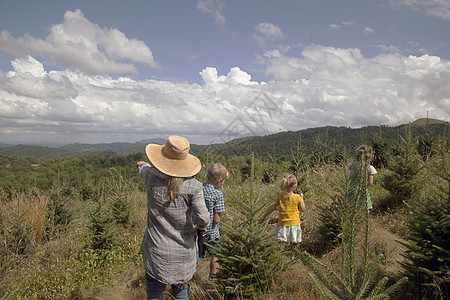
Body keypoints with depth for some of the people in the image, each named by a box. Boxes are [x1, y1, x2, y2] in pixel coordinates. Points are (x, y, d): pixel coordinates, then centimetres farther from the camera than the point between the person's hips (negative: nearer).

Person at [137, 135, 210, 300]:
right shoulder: (193, 186, -17)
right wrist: (200, 227, 3)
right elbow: (204, 218, -21)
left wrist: (141, 164, 39)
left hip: (156, 251, 1)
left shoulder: (151, 177, -11)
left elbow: (144, 169, 15)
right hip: (184, 252, 0)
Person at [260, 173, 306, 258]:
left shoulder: (280, 197, -7)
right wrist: (301, 198, 11)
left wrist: (264, 216, 12)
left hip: (282, 223, 0)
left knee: (280, 242, 5)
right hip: (294, 223, 0)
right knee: (292, 243, 15)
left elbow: (272, 208, 0)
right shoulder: (297, 197, -11)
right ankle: (292, 257, 28)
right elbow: (303, 209, 0)